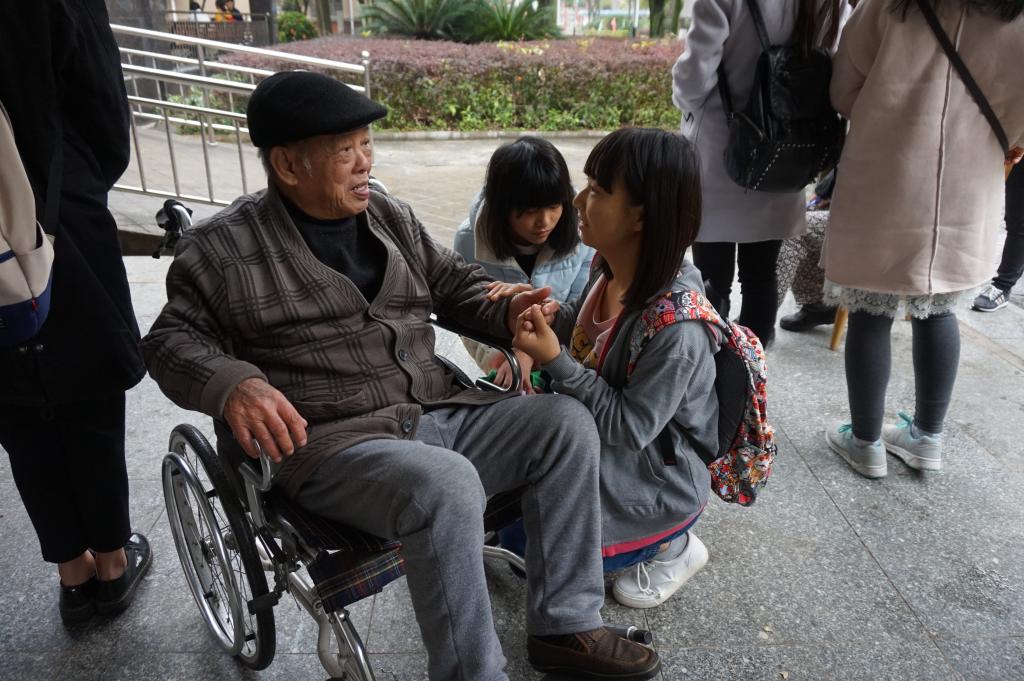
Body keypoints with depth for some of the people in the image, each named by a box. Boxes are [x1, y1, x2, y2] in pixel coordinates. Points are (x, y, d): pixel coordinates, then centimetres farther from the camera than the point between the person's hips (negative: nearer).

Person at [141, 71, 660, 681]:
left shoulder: (391, 217, 13)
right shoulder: (224, 247, -1)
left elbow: (456, 283, 21)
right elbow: (173, 339, -1)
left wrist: (507, 312, 0)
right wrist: (232, 383, -23)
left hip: (440, 414, 6)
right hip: (332, 445, -6)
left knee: (565, 422, -10)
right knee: (447, 486, -35)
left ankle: (566, 626, -1)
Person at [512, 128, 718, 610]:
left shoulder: (676, 326, -33)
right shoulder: (611, 269, -10)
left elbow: (630, 428, -26)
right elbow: (579, 323, 11)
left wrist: (555, 362, -31)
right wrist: (537, 317, -10)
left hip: (658, 475, -7)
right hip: (601, 436, 8)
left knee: (529, 537, -12)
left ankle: (670, 545, 10)